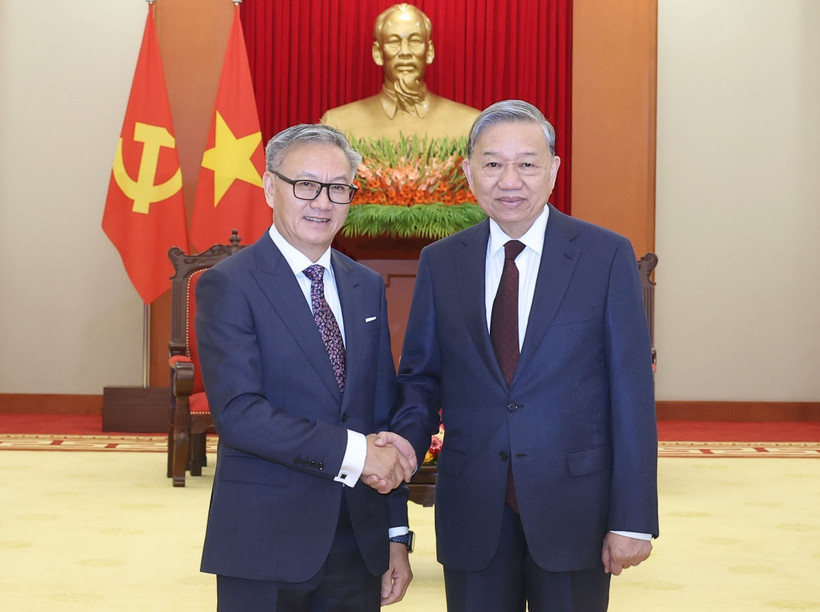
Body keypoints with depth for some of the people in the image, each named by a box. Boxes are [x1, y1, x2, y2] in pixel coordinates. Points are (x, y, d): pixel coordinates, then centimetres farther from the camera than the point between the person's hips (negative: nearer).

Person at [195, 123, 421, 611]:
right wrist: (351, 451, -19)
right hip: (266, 546, -5)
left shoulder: (367, 287, 11)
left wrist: (396, 536, 9)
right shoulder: (229, 286, -7)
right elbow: (238, 413, -18)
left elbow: (384, 414, 12)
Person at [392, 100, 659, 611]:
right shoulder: (440, 263, 4)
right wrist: (403, 441, -13)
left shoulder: (607, 255, -4)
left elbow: (632, 391, -6)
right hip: (472, 511, 2)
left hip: (573, 508, -2)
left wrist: (633, 519, -10)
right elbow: (421, 376, 10)